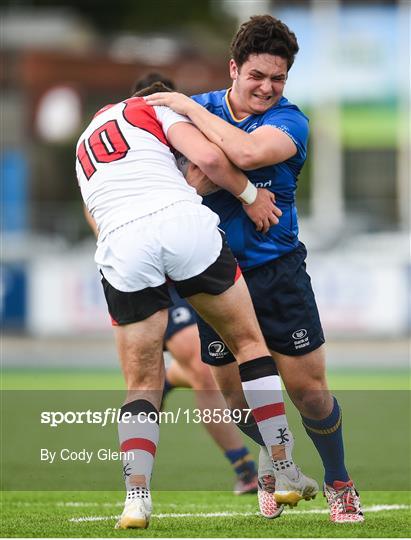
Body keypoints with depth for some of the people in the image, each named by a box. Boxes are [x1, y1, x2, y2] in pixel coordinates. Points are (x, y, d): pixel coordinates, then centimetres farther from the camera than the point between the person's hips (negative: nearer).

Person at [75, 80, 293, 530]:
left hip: (121, 246, 3)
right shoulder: (155, 110, 20)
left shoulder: (83, 145, 36)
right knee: (248, 342, 15)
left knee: (142, 384, 13)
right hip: (183, 222, -3)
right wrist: (250, 195, 18)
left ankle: (136, 497, -5)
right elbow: (208, 158, 3)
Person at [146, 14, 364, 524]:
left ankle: (338, 483, 17)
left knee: (309, 390, -3)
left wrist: (188, 106, -22)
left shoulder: (289, 121, -9)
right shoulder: (197, 109, 3)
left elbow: (246, 153, -30)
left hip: (277, 268, -3)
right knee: (233, 392, 4)